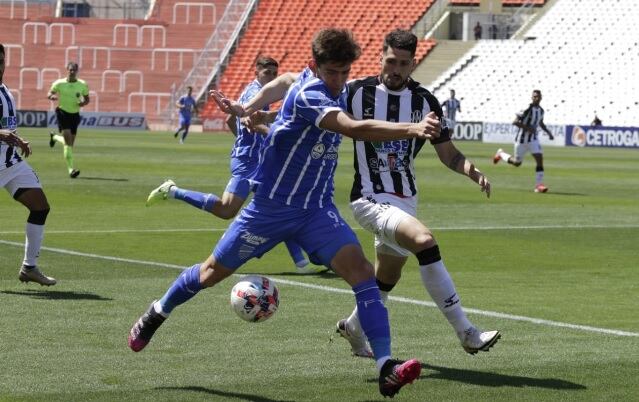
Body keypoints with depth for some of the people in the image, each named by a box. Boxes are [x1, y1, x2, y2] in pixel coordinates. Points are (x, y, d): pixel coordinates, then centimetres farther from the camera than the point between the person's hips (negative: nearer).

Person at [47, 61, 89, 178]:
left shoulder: (82, 85, 1)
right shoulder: (59, 83, -4)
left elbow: (87, 98, 12)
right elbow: (49, 94, 4)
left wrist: (84, 103, -11)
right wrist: (52, 96, -20)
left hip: (75, 114, 4)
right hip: (63, 112, -4)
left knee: (70, 142, 10)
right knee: (68, 140, -18)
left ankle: (54, 137, 45)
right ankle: (71, 169, -19)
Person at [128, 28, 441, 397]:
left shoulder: (335, 86, 0)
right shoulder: (308, 96, -26)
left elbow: (286, 79, 22)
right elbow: (354, 129, -43)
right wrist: (413, 129, -53)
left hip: (317, 212, 5)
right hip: (272, 208, -5)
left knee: (361, 271, -19)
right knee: (213, 273, 13)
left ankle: (386, 367, -24)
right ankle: (157, 314, 42)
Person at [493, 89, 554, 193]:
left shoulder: (541, 110, 3)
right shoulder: (527, 109, -19)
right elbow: (515, 122, -22)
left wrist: (548, 132, 8)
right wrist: (527, 127, -31)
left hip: (533, 139, 5)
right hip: (521, 139, -5)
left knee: (540, 159, -14)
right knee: (517, 163, 10)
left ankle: (538, 185, -11)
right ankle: (500, 154, 39)